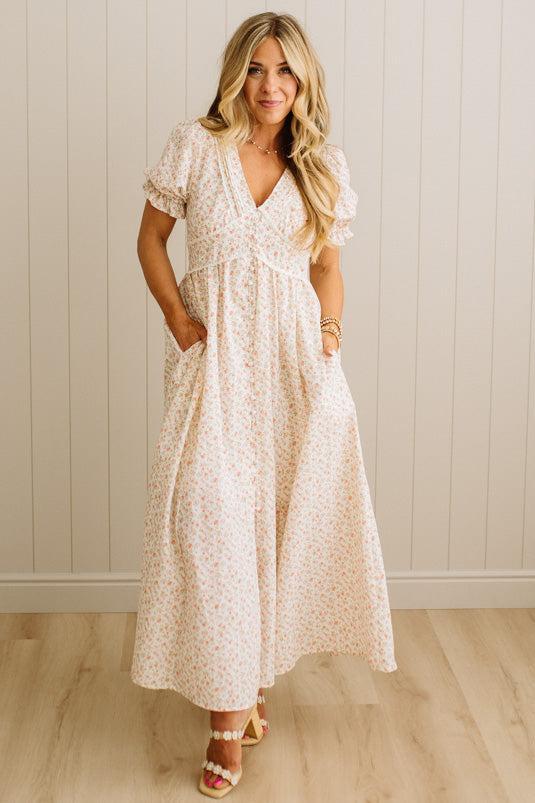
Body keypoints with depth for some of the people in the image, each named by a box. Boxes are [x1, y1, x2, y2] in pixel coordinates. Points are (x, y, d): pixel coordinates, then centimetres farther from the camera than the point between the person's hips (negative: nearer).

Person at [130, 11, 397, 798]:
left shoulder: (323, 165, 7)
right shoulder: (194, 146, 0)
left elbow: (328, 265, 12)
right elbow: (150, 238, 6)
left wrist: (331, 334, -4)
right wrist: (178, 319, -6)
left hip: (294, 356, 2)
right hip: (213, 352, -2)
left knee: (282, 518, 6)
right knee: (212, 519, -8)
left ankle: (251, 677, 27)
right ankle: (230, 710, 0)